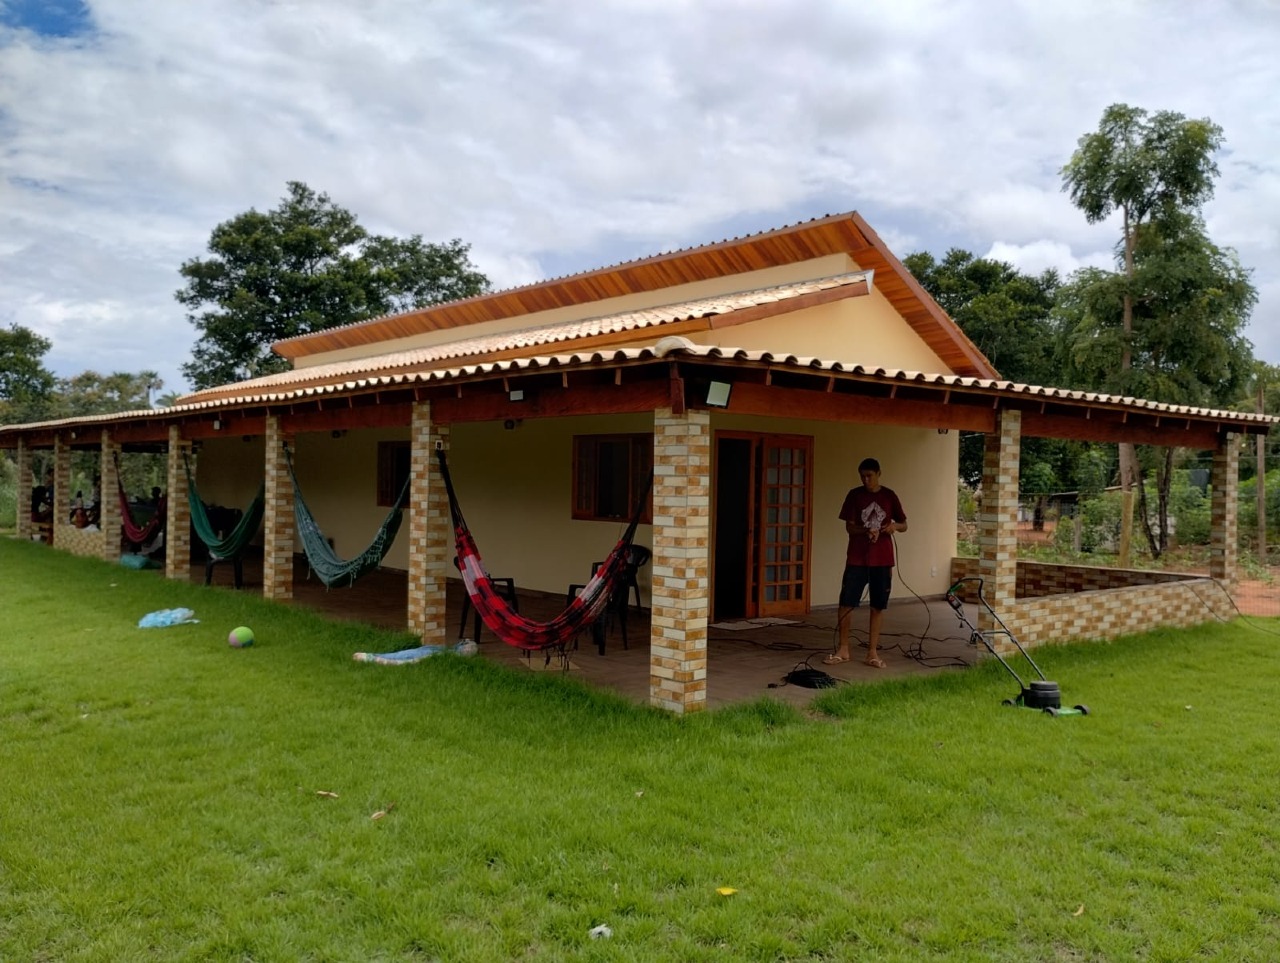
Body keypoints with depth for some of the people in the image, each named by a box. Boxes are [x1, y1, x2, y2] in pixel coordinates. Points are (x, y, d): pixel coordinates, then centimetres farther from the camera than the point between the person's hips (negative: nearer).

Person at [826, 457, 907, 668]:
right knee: (846, 603, -3)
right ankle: (843, 649, 9)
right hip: (857, 558, -1)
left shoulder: (889, 496, 4)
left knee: (878, 605, 3)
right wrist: (866, 531, -23)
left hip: (882, 559, 1)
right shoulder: (854, 495, 1)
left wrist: (894, 525, -15)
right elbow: (849, 526, -3)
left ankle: (872, 651, 12)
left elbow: (904, 525, 9)